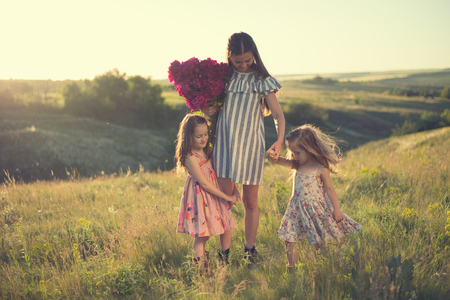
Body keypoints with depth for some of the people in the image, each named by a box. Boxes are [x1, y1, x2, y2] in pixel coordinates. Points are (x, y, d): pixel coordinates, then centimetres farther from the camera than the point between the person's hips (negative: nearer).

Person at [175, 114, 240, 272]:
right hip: (201, 197, -8)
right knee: (202, 235, -4)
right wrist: (226, 197, -15)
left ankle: (225, 260, 32)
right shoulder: (190, 157, -21)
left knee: (226, 228, 13)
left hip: (215, 194, 8)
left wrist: (233, 189, 6)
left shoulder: (207, 150, 4)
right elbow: (204, 184, -20)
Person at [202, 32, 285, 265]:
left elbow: (277, 114, -5)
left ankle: (249, 251, 21)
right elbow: (208, 103, 17)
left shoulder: (262, 81, 0)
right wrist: (205, 110, -8)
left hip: (250, 146, -1)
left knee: (250, 201, 7)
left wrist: (280, 140, -23)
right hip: (224, 143, 1)